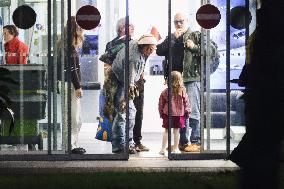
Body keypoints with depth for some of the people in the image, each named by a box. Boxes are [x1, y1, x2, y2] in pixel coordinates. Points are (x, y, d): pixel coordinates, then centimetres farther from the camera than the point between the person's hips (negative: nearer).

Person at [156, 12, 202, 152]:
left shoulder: (195, 36, 7)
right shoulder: (170, 39, 19)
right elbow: (159, 51, 2)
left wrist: (194, 47, -11)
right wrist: (173, 38, -5)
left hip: (192, 79, -5)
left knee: (192, 110, -10)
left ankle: (195, 142, -7)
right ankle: (183, 142, 16)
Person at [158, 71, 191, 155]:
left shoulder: (165, 92, -9)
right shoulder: (183, 91, -8)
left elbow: (161, 103, -2)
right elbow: (186, 103, -1)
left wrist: (161, 113, 10)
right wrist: (187, 111, 12)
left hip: (168, 114, 0)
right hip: (179, 114, 0)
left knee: (166, 131, 9)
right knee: (176, 131, 9)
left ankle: (163, 149, 10)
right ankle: (175, 148, 14)